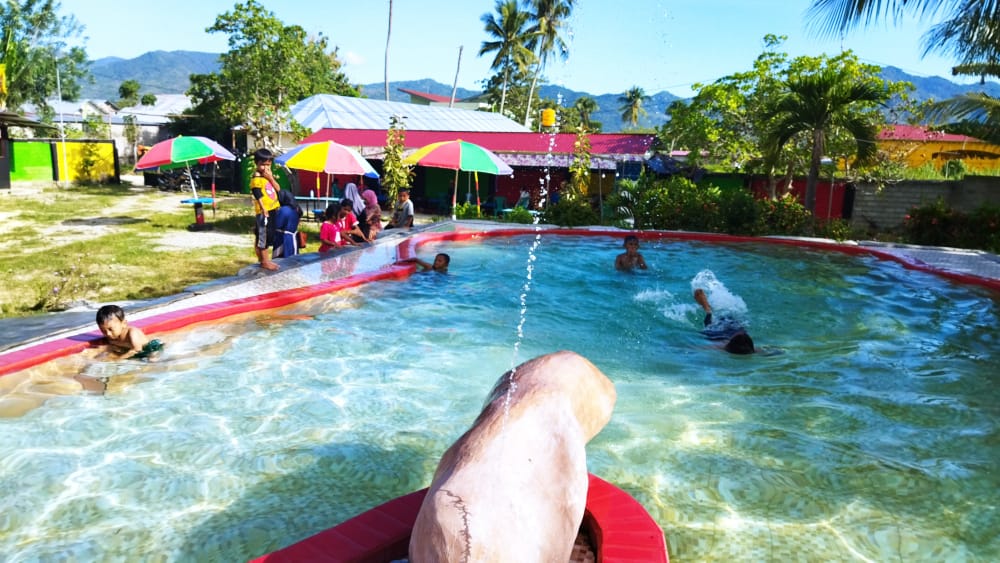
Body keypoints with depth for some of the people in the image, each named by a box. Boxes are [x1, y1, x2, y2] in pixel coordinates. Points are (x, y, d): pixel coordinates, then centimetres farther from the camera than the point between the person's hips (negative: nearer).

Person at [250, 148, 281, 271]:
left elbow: (278, 189, 3)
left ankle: (264, 260, 26)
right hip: (263, 212, -8)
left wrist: (270, 177, -9)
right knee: (263, 236, -2)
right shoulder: (256, 179, -14)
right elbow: (259, 196, -18)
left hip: (272, 210, 8)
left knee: (269, 235, 15)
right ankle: (264, 261, 4)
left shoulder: (269, 175, 12)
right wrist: (264, 210, -23)